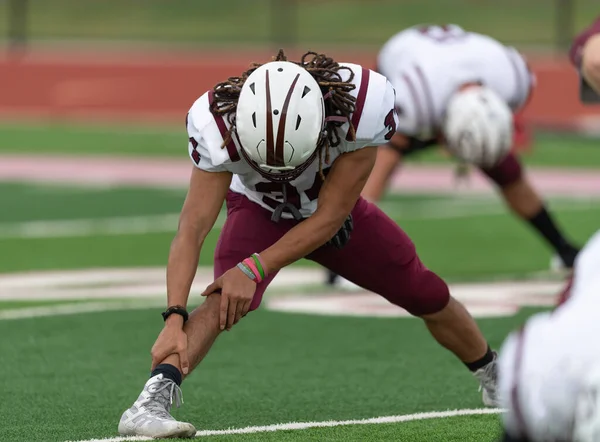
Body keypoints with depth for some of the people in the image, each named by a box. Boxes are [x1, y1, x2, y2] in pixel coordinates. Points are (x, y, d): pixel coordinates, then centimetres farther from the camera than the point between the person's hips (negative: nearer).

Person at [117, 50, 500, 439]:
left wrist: (253, 269, -38)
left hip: (334, 211, 2)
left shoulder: (364, 106, -40)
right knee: (225, 301, -32)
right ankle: (153, 400, -41)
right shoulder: (219, 125, -38)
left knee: (429, 297, 11)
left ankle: (494, 377, 38)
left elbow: (329, 218, -32)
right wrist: (174, 318, -48)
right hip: (261, 212, -2)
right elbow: (193, 230, -38)